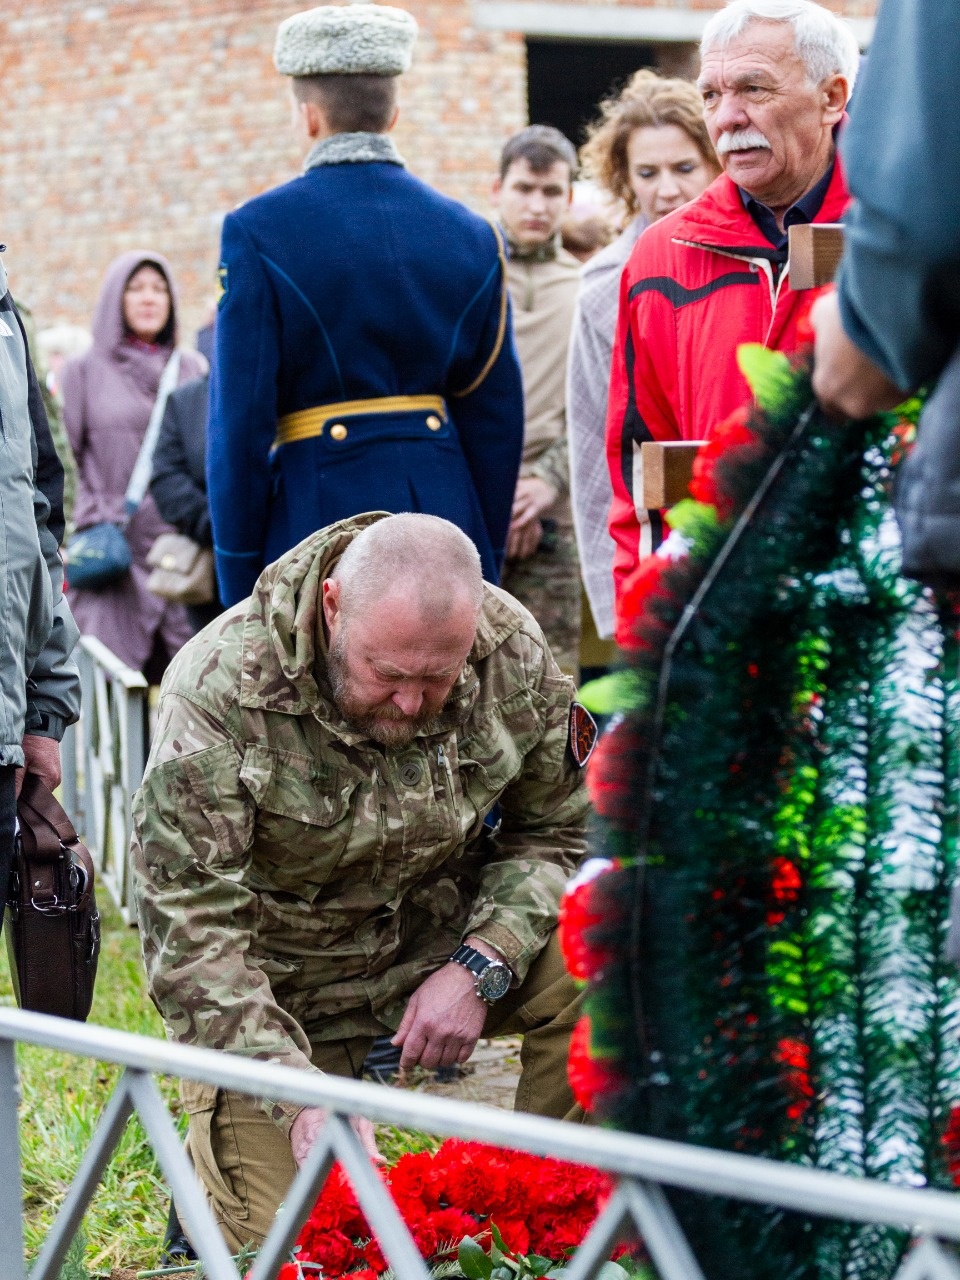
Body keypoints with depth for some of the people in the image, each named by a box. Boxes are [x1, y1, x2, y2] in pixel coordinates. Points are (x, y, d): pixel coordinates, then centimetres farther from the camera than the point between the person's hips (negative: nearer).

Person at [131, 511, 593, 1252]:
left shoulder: (512, 651, -16)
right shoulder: (219, 693, -28)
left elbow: (556, 830, -3)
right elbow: (188, 928, -28)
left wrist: (482, 967, -21)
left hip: (440, 940, 3)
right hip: (281, 984, -3)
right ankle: (217, 1148, 22)